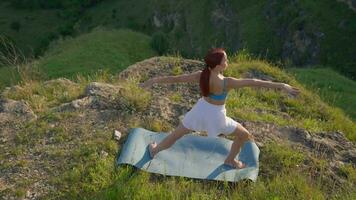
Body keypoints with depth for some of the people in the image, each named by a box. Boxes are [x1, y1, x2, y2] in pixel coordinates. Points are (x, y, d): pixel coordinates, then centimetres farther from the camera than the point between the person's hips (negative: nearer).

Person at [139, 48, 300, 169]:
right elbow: (253, 82, -29)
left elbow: (175, 78, -10)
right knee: (244, 135, 22)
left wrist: (153, 80, 1)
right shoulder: (226, 82, -30)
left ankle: (155, 151, 46)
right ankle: (230, 160, 42)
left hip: (201, 109, 4)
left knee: (176, 134, 24)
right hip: (216, 116, -4)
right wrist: (281, 85, -27)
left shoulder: (201, 75, -18)